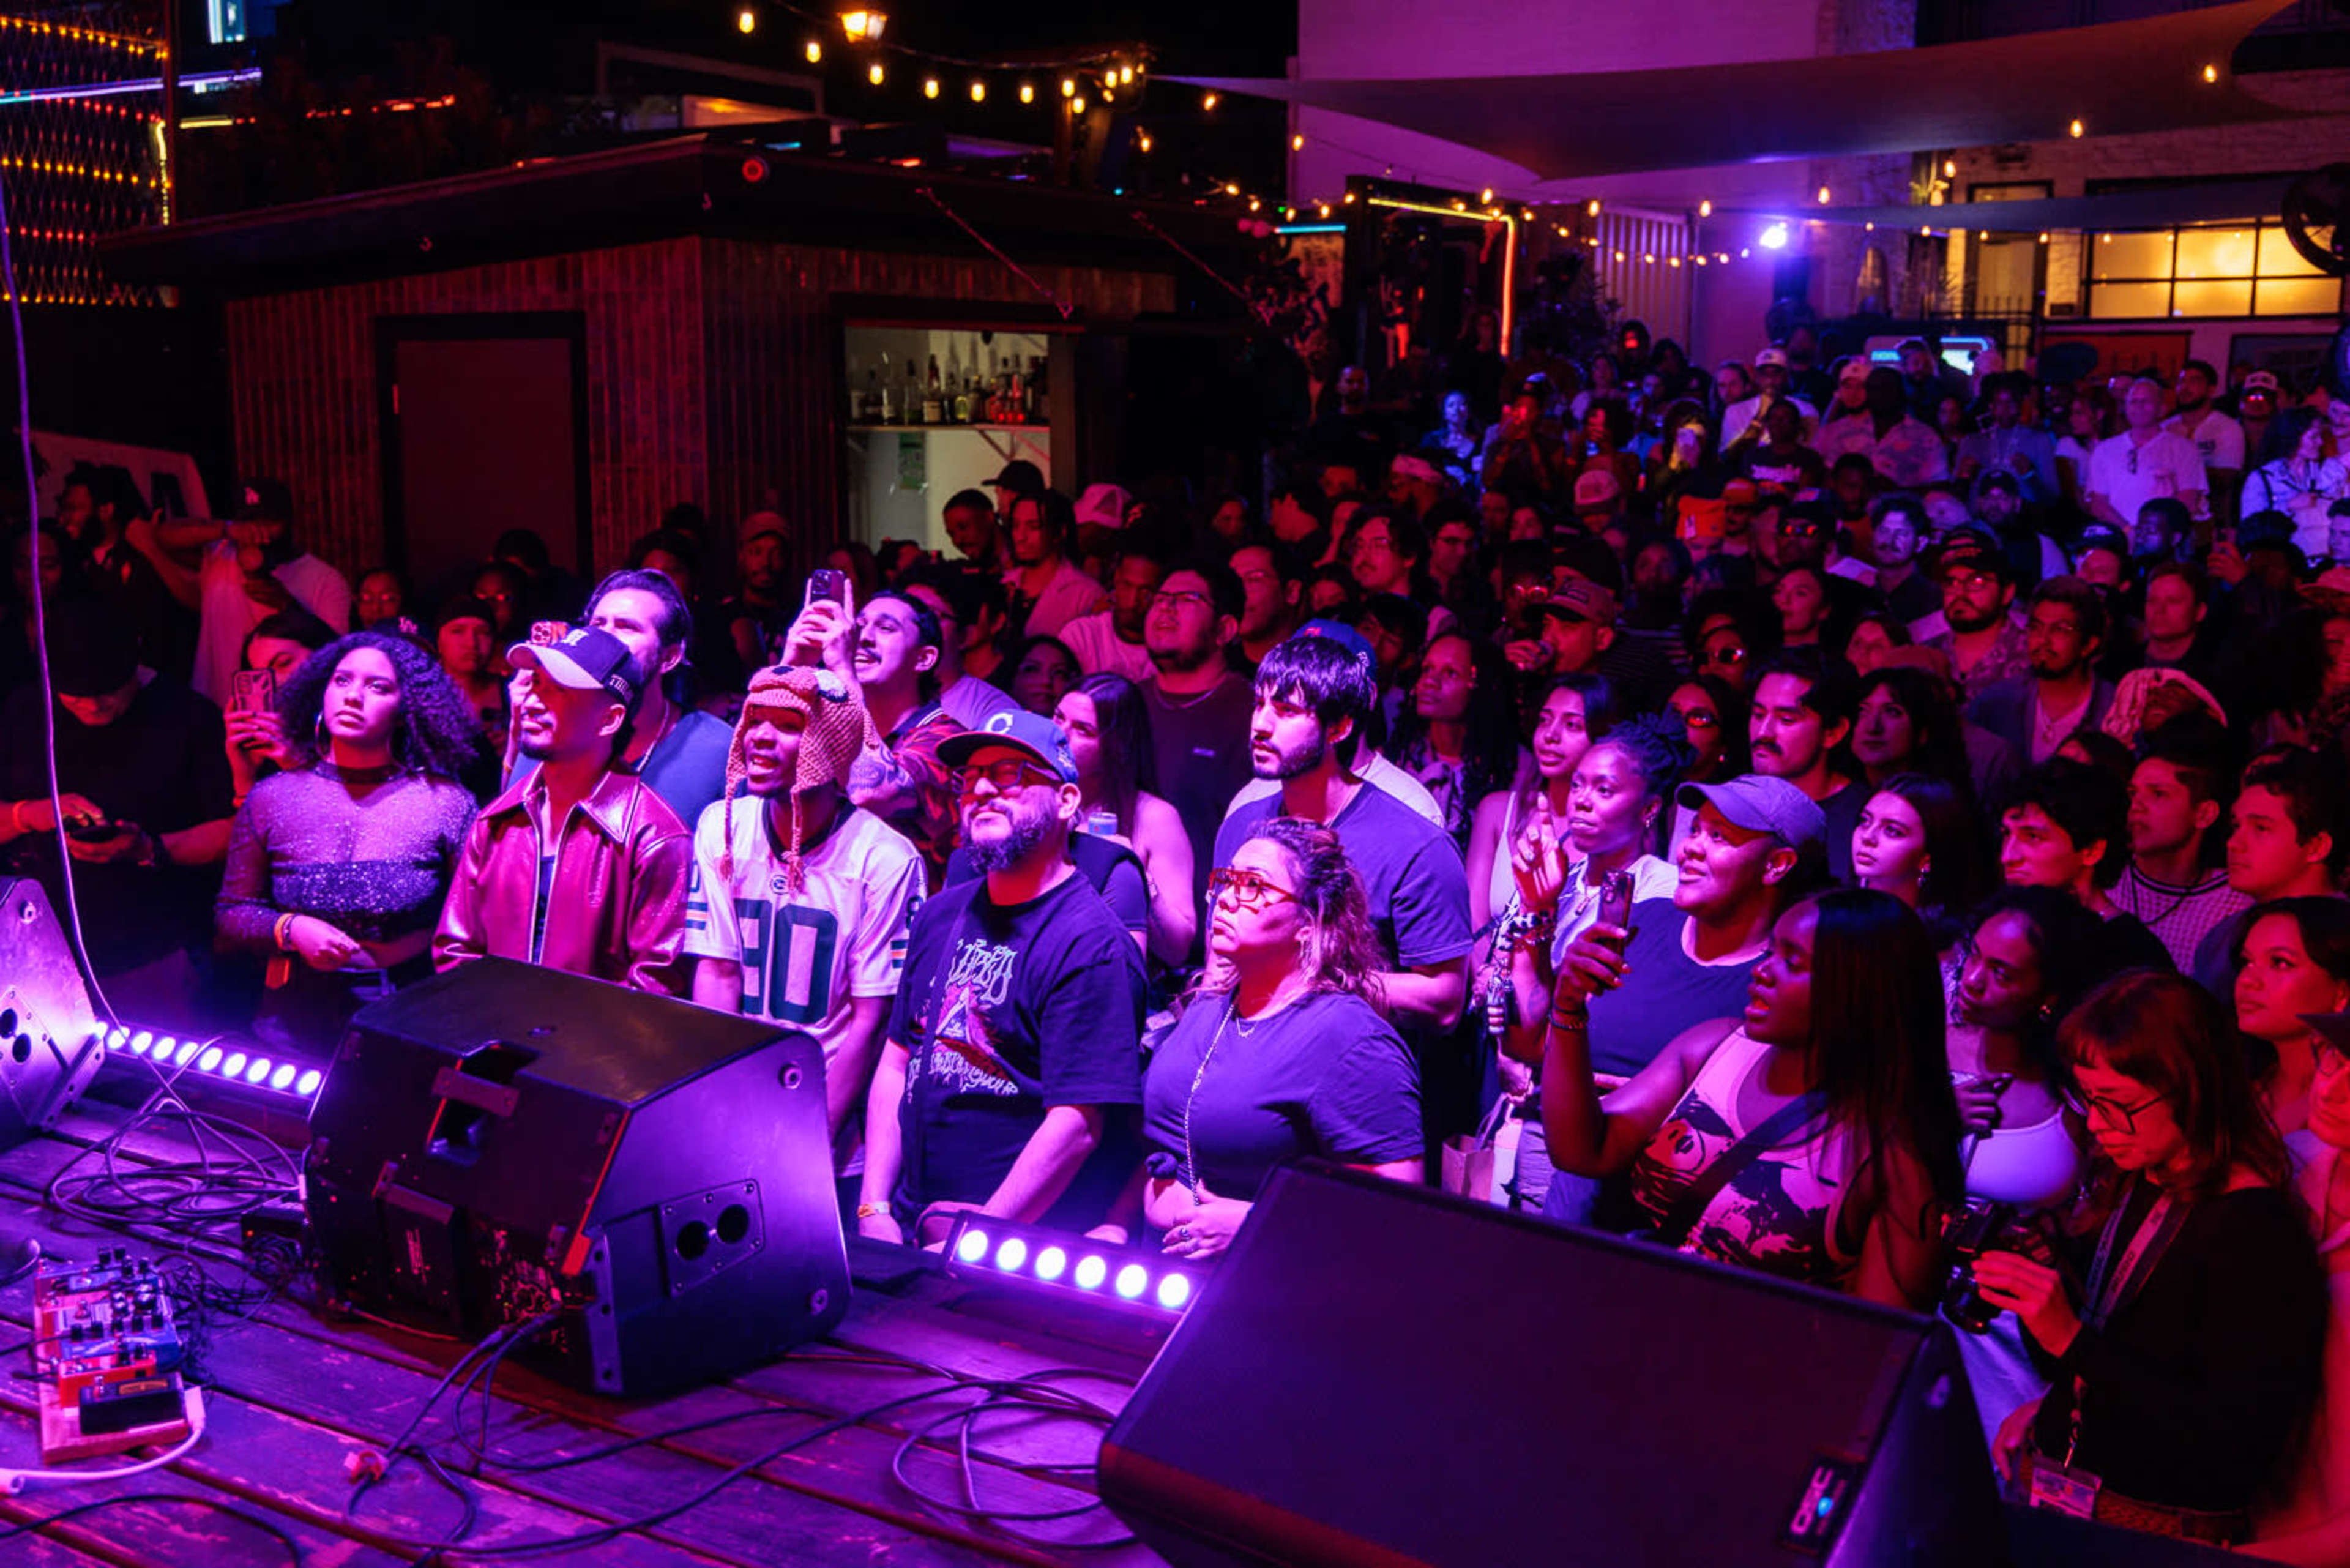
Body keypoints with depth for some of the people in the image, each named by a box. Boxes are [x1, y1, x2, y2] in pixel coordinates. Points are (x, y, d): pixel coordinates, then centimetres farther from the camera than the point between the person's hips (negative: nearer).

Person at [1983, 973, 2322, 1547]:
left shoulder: (2259, 1234, -15)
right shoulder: (2129, 1184, 7)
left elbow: (2239, 1450, -21)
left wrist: (2073, 1341, -23)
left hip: (2155, 1528, -7)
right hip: (2053, 1488, 7)